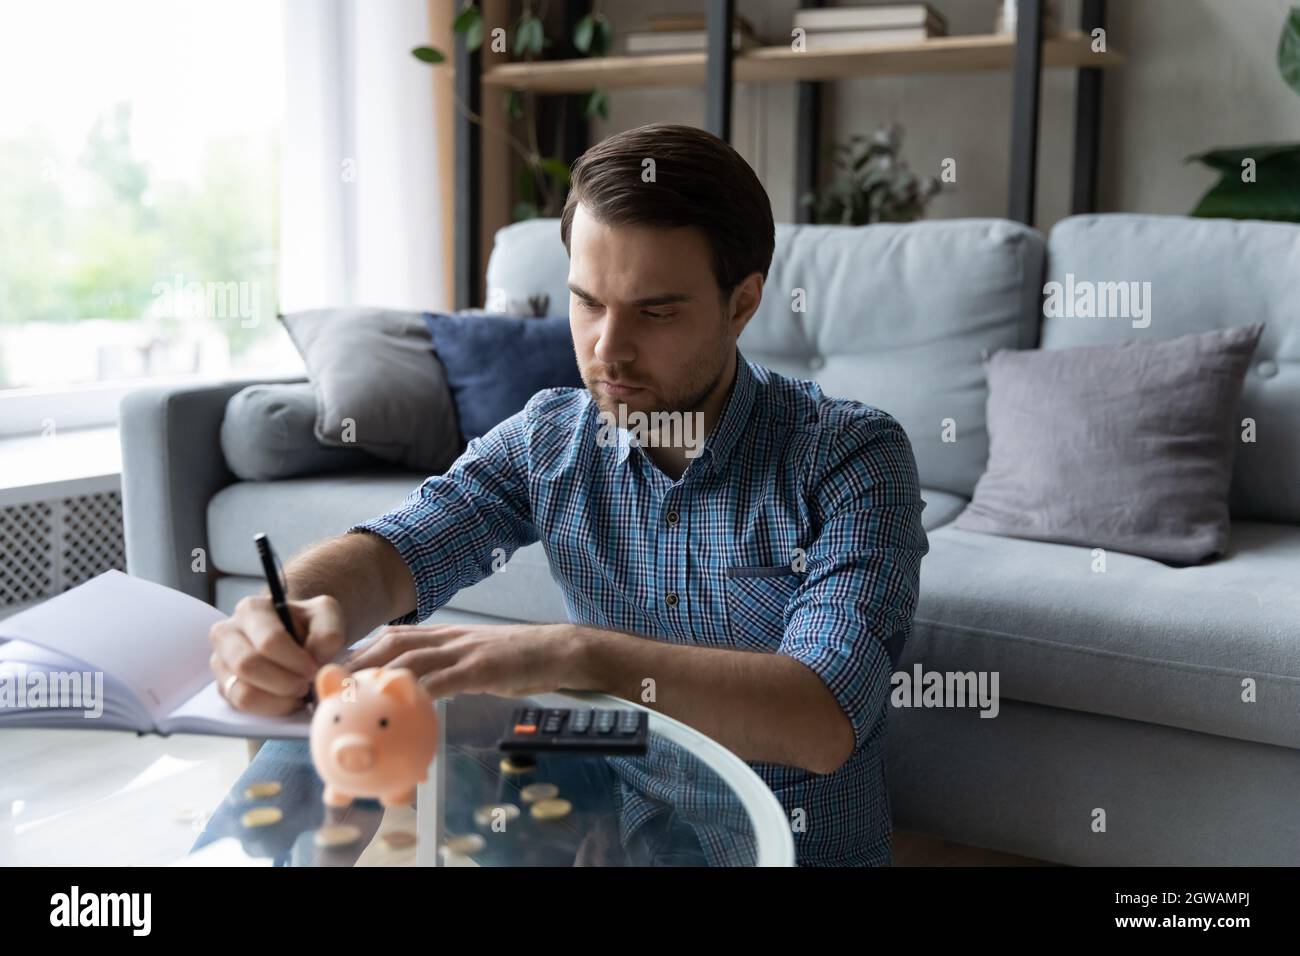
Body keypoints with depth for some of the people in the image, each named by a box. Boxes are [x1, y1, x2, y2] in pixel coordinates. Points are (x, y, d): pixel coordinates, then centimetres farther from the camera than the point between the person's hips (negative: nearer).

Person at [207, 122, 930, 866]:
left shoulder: (853, 457, -16)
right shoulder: (546, 441, -2)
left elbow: (822, 724, -28)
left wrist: (573, 655, -39)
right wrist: (287, 611, -36)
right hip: (613, 831, 4)